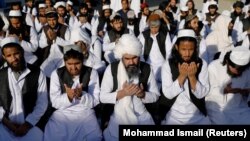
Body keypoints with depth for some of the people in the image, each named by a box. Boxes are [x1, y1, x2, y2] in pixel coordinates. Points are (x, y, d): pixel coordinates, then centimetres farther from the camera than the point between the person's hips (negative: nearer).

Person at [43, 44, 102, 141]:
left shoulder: (92, 73, -3)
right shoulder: (56, 74, -2)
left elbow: (95, 101, -4)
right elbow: (55, 103, -5)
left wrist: (81, 95, -23)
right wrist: (68, 97, -25)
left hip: (85, 113, 0)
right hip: (62, 113, 1)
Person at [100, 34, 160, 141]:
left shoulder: (146, 69, -5)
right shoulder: (111, 69, -9)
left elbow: (155, 95, 1)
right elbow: (102, 97, -9)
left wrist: (142, 94, -19)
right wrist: (122, 93, -23)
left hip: (142, 116, 1)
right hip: (118, 117, -1)